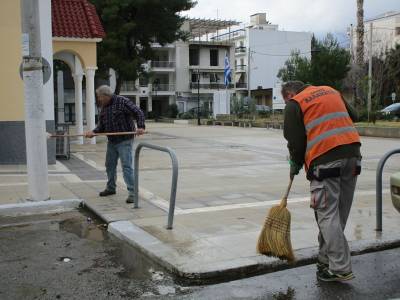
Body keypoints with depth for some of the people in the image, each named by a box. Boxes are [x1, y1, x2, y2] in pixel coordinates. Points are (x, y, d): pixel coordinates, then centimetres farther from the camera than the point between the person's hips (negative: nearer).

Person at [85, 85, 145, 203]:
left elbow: (138, 113, -14)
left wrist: (141, 127, -28)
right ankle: (111, 188, 35)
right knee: (110, 165, 17)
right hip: (111, 141, 8)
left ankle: (132, 192, -8)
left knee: (127, 166, -11)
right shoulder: (104, 107, 10)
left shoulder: (123, 102, -12)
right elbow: (101, 125, 10)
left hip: (124, 141, -8)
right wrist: (94, 132, -9)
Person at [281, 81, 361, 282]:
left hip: (325, 158, -7)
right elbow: (353, 117, 24)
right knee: (340, 213, 11)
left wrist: (295, 165, 15)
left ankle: (340, 269, -6)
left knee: (327, 214, -3)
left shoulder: (294, 104, 4)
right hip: (352, 152, 7)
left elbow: (295, 141, 0)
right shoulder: (331, 91, 23)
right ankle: (326, 259, 22)